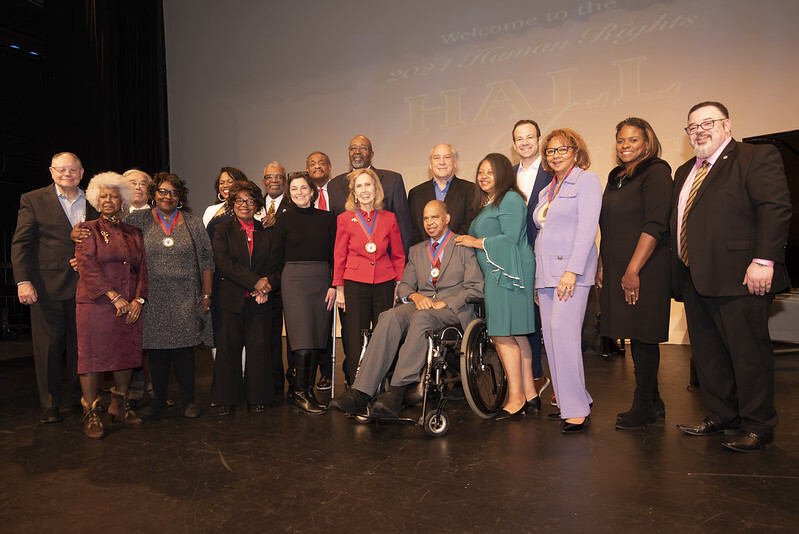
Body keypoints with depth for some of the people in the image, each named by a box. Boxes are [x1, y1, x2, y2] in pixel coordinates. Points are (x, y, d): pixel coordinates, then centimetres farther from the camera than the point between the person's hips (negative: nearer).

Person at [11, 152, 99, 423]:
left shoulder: (93, 203, 11)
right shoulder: (33, 200, 3)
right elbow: (20, 243, -2)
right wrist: (23, 281, -12)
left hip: (84, 286, 3)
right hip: (47, 287, -2)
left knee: (81, 345, 9)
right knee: (48, 346, 4)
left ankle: (80, 399, 23)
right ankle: (49, 405, 16)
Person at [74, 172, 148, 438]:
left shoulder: (134, 233, 14)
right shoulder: (89, 230, 3)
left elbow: (142, 269, 10)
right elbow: (88, 267, -8)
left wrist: (138, 299, -4)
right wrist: (115, 297, -15)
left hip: (130, 305, 4)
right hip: (95, 304, -4)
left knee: (128, 354, 7)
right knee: (93, 355, -3)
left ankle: (120, 405, 22)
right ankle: (91, 413, 6)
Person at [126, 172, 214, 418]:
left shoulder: (193, 222, 8)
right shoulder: (138, 220, 8)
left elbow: (206, 260, 7)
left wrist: (206, 295, 3)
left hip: (185, 298, 0)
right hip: (152, 297, 1)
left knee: (183, 348, -1)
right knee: (156, 348, 4)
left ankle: (188, 400, 12)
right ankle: (158, 400, 18)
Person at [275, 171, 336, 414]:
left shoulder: (327, 218, 9)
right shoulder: (285, 220, 5)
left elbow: (334, 255, 7)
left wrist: (334, 285, -1)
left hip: (322, 281, 3)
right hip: (295, 280, -3)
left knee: (319, 339, 4)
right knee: (303, 341, -9)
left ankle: (308, 390, 15)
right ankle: (299, 392, 2)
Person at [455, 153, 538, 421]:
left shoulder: (510, 199, -6)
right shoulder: (487, 204, 24)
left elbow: (510, 238, -15)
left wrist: (476, 242, -9)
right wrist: (469, 241, 11)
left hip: (507, 273, -10)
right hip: (496, 273, 10)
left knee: (502, 335, -9)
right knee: (515, 336, 8)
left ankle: (516, 399, -2)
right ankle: (530, 394, 13)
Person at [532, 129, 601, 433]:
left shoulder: (587, 180, 0)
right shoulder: (547, 190, 21)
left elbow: (587, 228, -11)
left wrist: (572, 271, -21)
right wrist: (538, 279, 14)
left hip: (571, 270, -7)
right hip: (546, 272, 7)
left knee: (563, 333, -15)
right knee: (551, 338, 5)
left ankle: (576, 408, -5)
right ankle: (571, 400, 16)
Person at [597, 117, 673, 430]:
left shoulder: (656, 172, -7)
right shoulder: (616, 177, 17)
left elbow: (655, 225, -16)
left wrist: (633, 270, -20)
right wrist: (601, 265, 15)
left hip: (645, 270, -8)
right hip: (617, 271, 8)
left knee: (642, 336, -2)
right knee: (636, 337, 11)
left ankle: (644, 406, 11)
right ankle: (653, 402, 23)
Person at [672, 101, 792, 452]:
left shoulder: (757, 157, -2)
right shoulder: (685, 172, 22)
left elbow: (776, 207, -12)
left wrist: (763, 261, -20)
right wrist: (679, 271, 14)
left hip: (739, 278, -8)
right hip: (695, 279, 8)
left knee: (749, 352, 0)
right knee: (707, 354, 13)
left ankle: (758, 427, 14)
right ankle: (721, 417, 26)